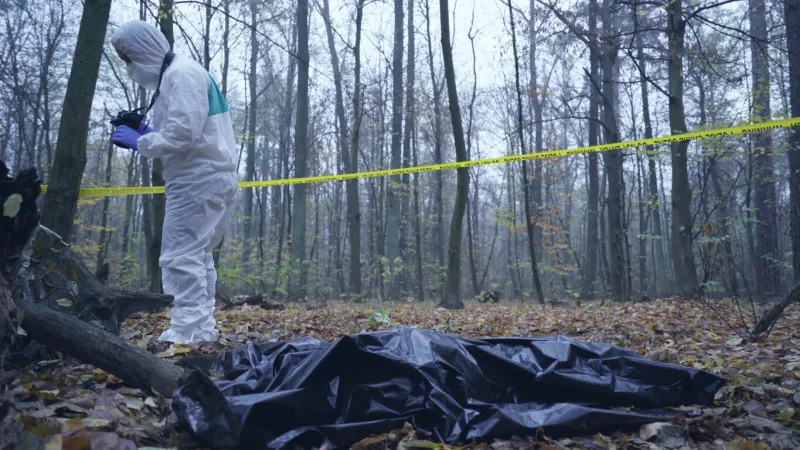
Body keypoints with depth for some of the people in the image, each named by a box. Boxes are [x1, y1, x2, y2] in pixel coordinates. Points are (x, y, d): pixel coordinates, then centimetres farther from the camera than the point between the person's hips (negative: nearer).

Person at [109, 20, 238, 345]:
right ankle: (202, 330, 17)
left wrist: (140, 142, -10)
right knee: (196, 256, 12)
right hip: (206, 177, 11)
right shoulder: (174, 75, 22)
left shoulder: (182, 72, -10)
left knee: (180, 257, -12)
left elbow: (185, 132, -21)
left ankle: (185, 336, -11)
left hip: (200, 179, -11)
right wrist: (148, 132, 10)